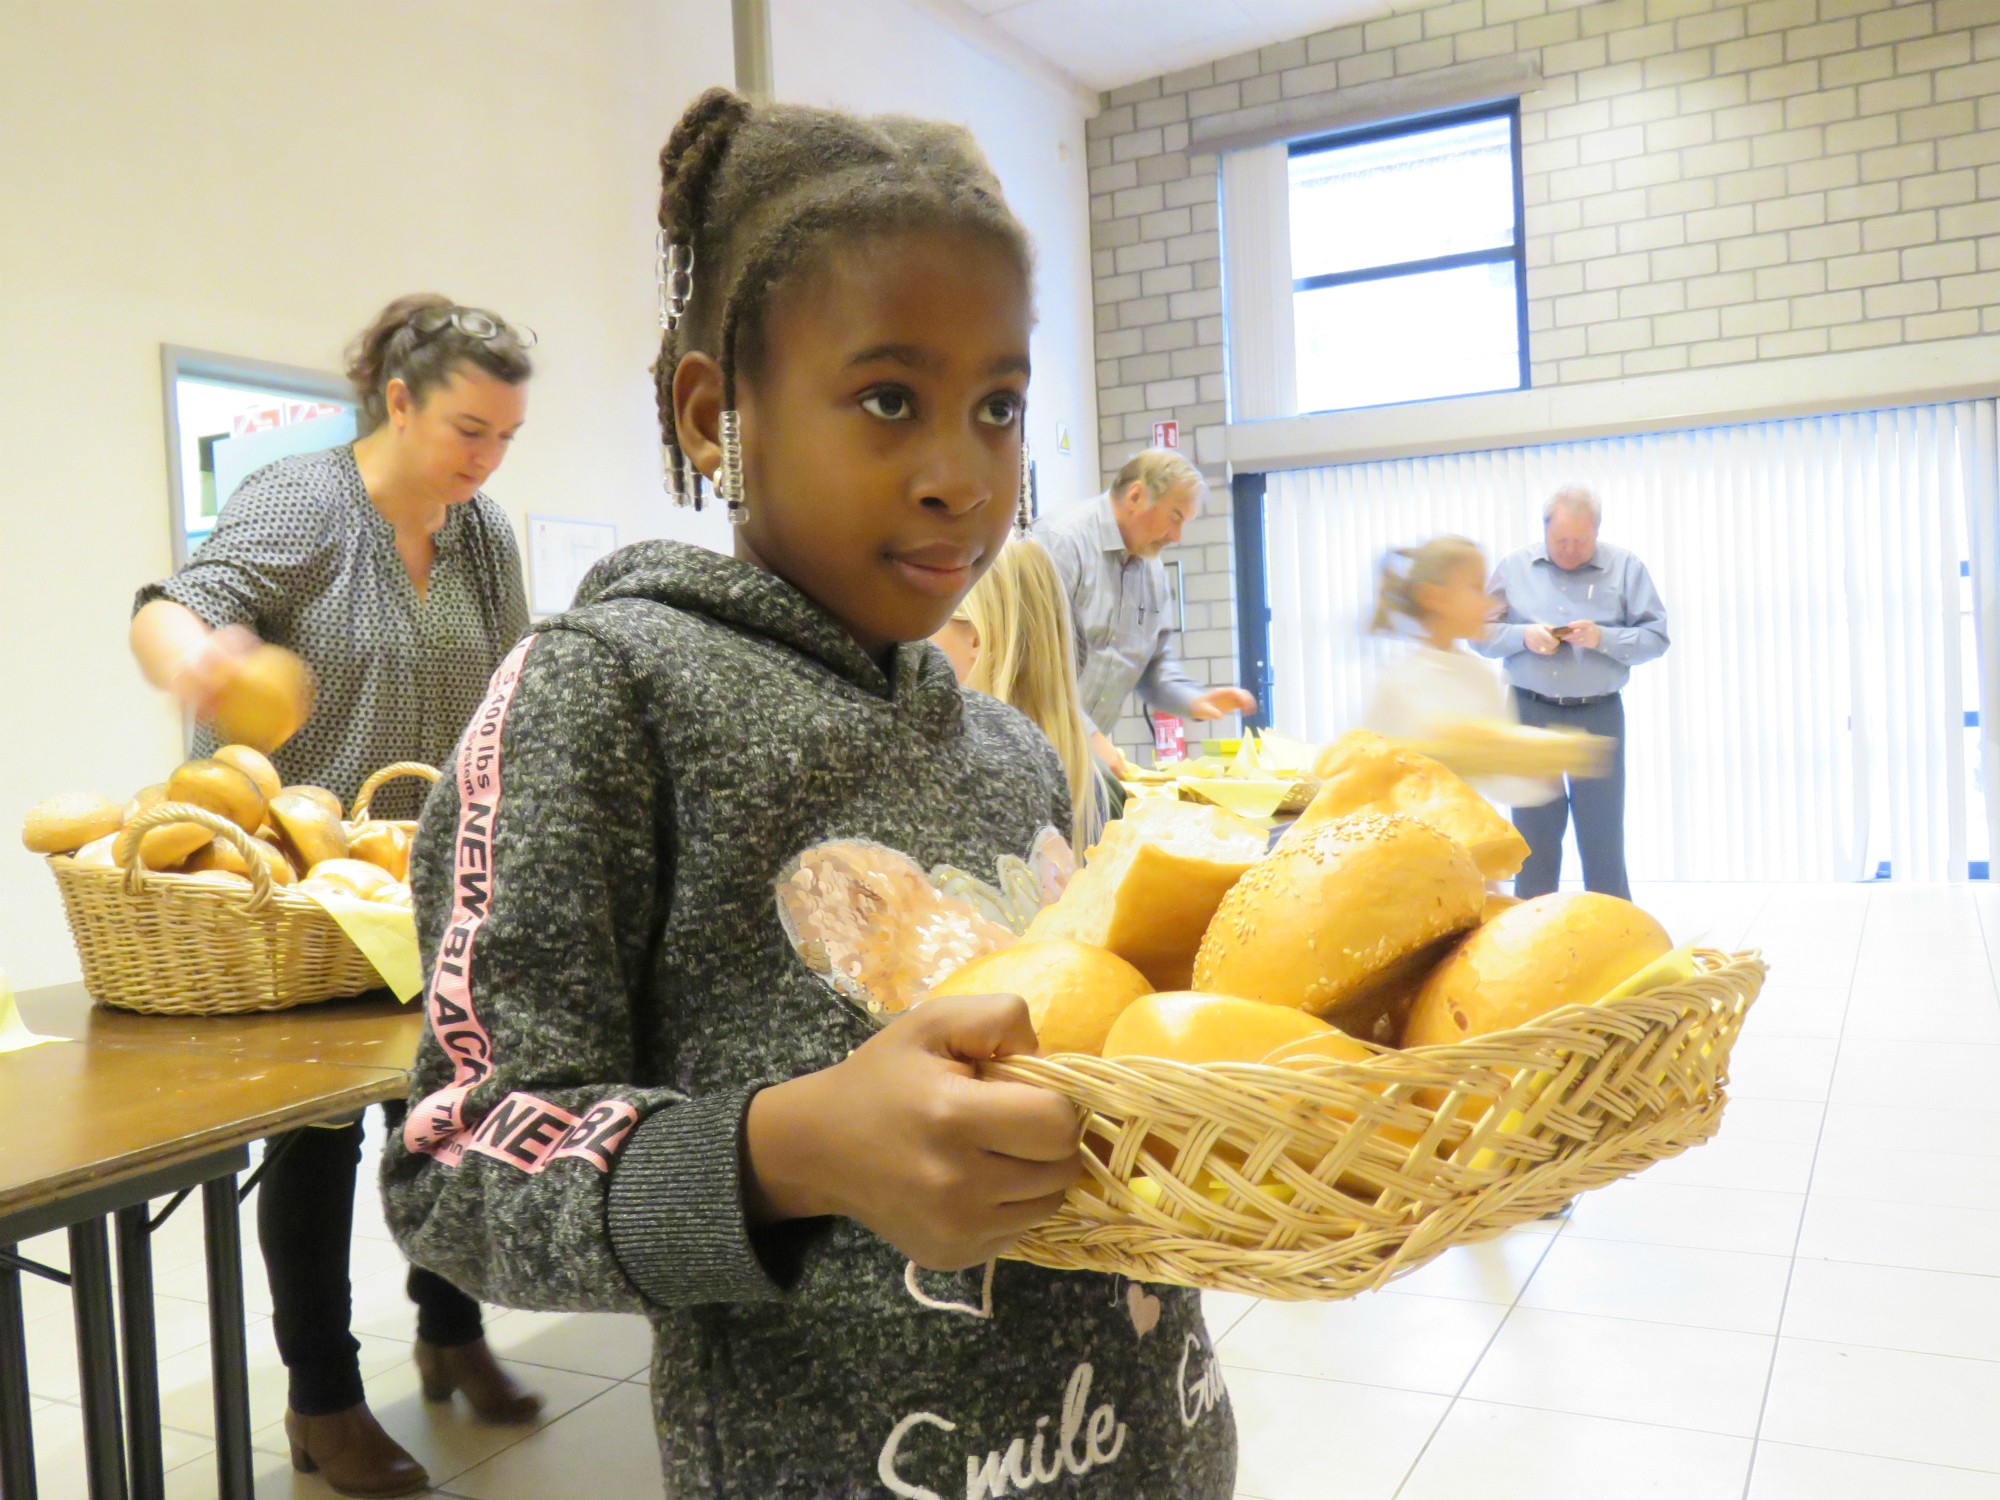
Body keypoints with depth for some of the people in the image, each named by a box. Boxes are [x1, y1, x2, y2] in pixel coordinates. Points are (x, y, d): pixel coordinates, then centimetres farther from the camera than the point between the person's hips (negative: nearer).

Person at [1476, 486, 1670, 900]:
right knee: (1533, 836, 7)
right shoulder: (1514, 567, 5)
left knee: (1603, 838, 4)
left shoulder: (1625, 567, 2)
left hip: (1598, 717, -1)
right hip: (1530, 715, 1)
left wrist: (1603, 638, -18)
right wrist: (1523, 636, -14)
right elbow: (1482, 632, 5)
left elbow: (1655, 636, -1)